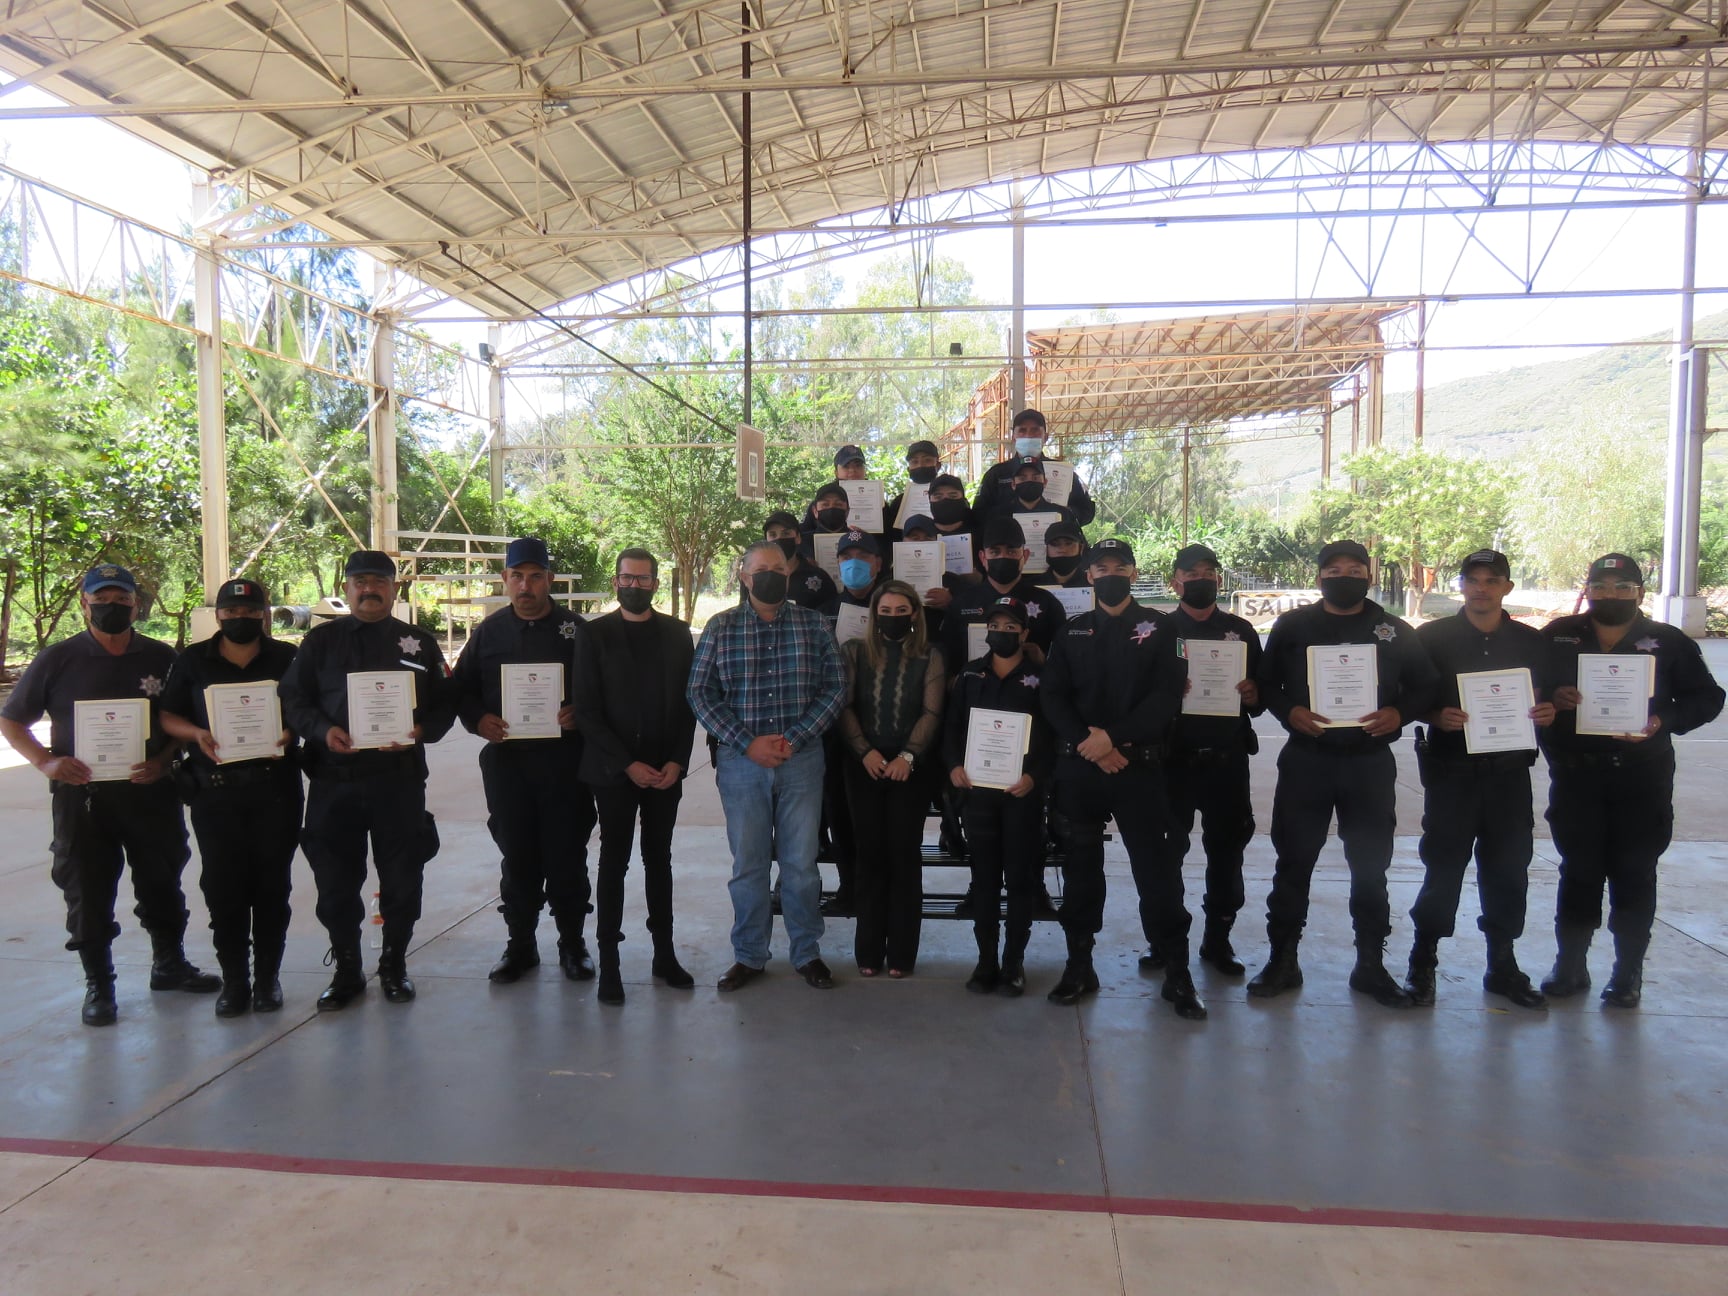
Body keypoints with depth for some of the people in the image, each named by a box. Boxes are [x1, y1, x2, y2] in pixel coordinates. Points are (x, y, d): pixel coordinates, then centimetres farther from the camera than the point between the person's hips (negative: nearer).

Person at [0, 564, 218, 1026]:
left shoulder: (162, 658, 2)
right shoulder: (58, 659, 0)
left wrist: (164, 760, -11)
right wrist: (46, 762, -11)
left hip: (151, 792, 1)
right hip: (81, 795, -1)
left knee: (162, 881, 13)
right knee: (88, 892, 5)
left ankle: (169, 963, 31)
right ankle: (98, 984, 19)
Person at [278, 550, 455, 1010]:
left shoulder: (419, 643, 9)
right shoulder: (320, 641, 9)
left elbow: (445, 704, 8)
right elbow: (292, 699, 5)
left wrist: (420, 731, -12)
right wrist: (322, 731, -12)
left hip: (400, 779, 0)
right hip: (333, 781, 1)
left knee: (402, 880, 6)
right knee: (335, 882, 6)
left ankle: (394, 964, 23)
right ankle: (346, 970, 21)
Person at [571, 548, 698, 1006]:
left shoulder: (677, 633, 6)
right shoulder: (594, 634, -2)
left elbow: (689, 701, 6)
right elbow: (586, 709, -5)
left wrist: (677, 761, -5)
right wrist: (627, 764, -11)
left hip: (665, 770, 3)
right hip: (614, 770, -2)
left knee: (659, 858, 11)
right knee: (614, 861, 2)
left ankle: (664, 952, 18)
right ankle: (609, 961, 8)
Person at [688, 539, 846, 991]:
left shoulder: (814, 625, 4)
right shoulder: (720, 627, 3)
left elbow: (834, 687, 1)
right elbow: (701, 693, -1)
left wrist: (794, 739, -10)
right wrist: (747, 743, -10)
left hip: (801, 760, 0)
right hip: (741, 762, 0)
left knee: (801, 862, 6)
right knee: (748, 863, 8)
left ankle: (807, 953, 21)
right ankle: (749, 956, 21)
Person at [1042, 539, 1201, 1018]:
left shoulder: (1158, 629, 4)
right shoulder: (1072, 632, 11)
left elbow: (1166, 695, -7)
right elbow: (1053, 696, 3)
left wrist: (1113, 737, -16)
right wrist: (1088, 743, -12)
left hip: (1140, 764, -2)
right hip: (1079, 766, 3)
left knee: (1156, 867, -3)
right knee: (1081, 866, 9)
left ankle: (1177, 972, 7)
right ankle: (1079, 964, 20)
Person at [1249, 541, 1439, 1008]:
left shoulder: (1395, 631, 7)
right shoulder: (1292, 626, 5)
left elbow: (1425, 686, 7)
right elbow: (1266, 683, 3)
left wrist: (1399, 712, -12)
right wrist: (1289, 711, -16)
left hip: (1369, 762, 1)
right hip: (1305, 759, -1)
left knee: (1371, 867, 9)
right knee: (1293, 863, 5)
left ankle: (1370, 965, 23)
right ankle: (1282, 959, 17)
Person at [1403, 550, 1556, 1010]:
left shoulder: (1531, 641, 10)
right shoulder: (1433, 637, 1)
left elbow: (1547, 700, 15)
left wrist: (1548, 713, -7)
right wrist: (1435, 717, -20)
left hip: (1510, 771, 3)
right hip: (1451, 771, -3)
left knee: (1508, 869, 9)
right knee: (1443, 868, 0)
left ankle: (1503, 966, 24)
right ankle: (1422, 964, 14)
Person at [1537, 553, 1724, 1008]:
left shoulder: (1667, 642, 3)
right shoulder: (1559, 636, 4)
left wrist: (1663, 721, -12)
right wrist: (1554, 699, -15)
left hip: (1642, 781, 0)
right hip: (1575, 778, 1)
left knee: (1634, 876, 5)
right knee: (1579, 873, 9)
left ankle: (1628, 974, 17)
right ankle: (1570, 967, 20)